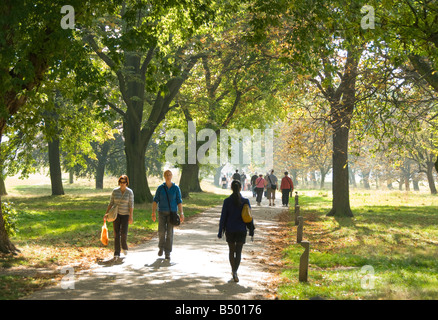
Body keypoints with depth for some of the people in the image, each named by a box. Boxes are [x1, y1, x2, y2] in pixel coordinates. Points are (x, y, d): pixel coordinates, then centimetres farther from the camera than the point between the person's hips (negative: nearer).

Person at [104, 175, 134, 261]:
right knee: (116, 234, -4)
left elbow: (131, 205, -9)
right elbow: (111, 203, 3)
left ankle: (124, 246, 21)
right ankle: (116, 255, -2)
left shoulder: (130, 192, -7)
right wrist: (106, 213, -7)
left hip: (125, 215, -2)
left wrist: (131, 217, -16)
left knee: (124, 233, -13)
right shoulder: (115, 191, -1)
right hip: (116, 214, 2)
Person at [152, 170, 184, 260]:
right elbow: (155, 200, -1)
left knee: (170, 232, -6)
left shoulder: (176, 188, -2)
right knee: (161, 231, -8)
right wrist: (153, 212, -11)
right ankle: (161, 247, 21)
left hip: (172, 212, -1)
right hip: (162, 212, 1)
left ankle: (167, 253, 1)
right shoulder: (160, 188, -1)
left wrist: (181, 214, -9)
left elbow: (179, 201, -1)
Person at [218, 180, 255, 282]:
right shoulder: (245, 201, -5)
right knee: (239, 252, 3)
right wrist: (251, 230, 9)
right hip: (241, 230, 0)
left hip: (230, 230, 0)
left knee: (232, 251, 17)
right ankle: (235, 272, -13)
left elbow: (223, 217, -5)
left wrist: (220, 231, 1)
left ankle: (233, 270, 27)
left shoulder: (227, 201, -7)